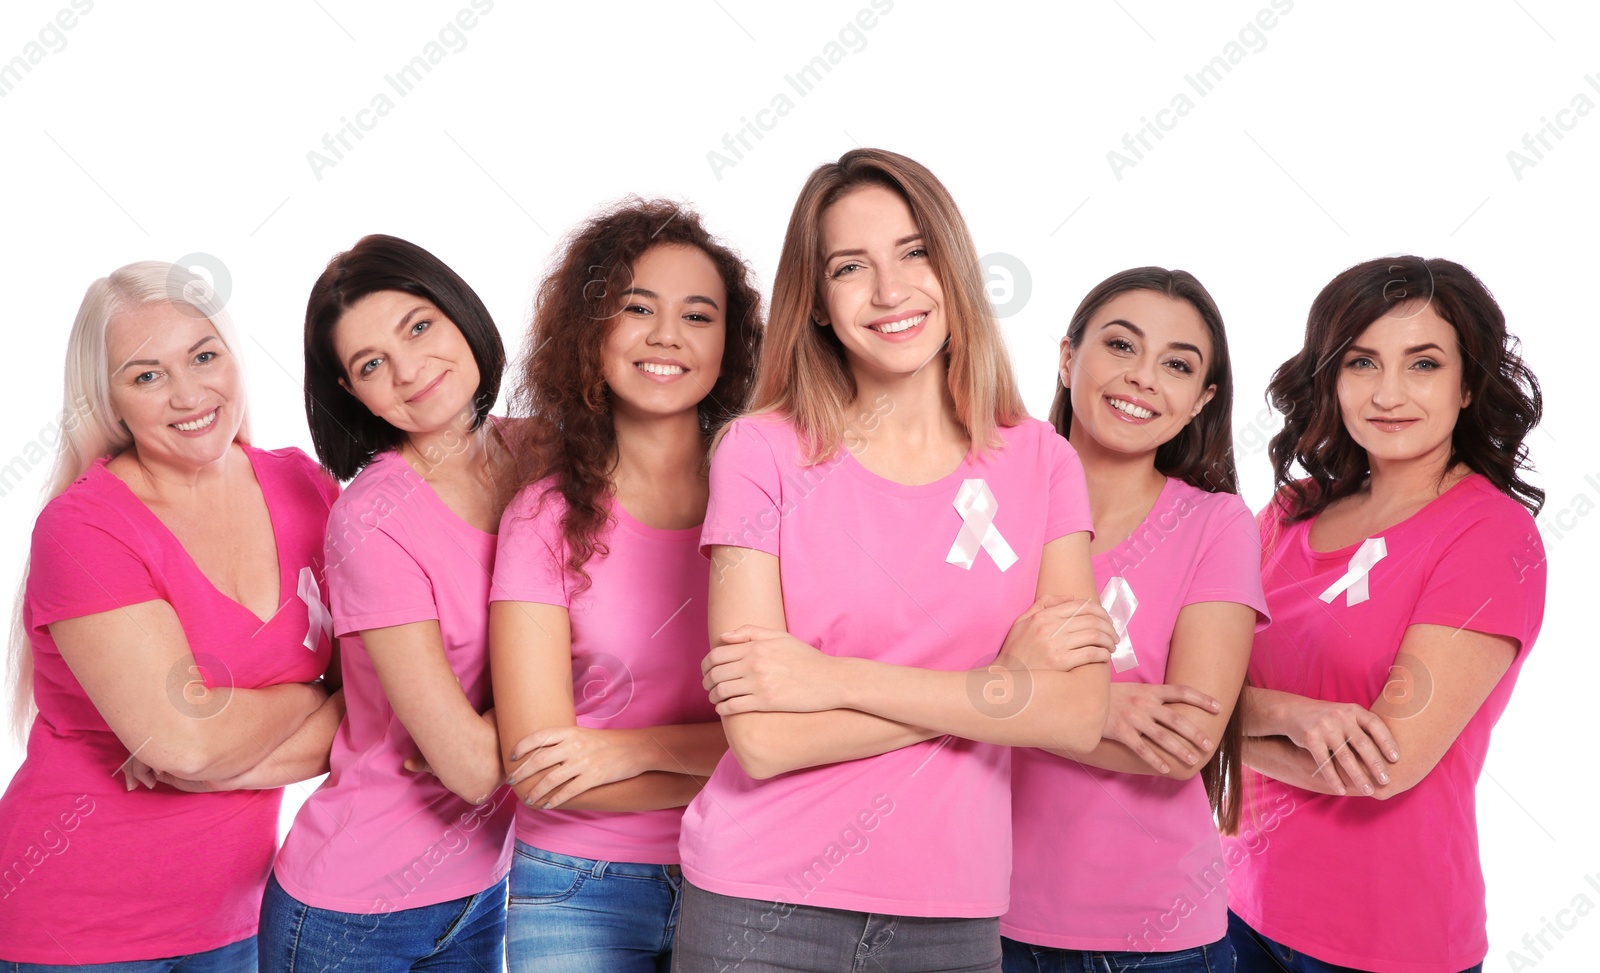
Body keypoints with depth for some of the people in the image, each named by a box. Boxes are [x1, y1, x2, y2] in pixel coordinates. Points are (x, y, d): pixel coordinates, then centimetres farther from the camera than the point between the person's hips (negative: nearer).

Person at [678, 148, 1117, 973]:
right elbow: (762, 740, -16)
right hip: (762, 906, -2)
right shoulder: (763, 453, -8)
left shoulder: (1040, 462, -1)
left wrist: (836, 680, -18)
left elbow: (1078, 716, -12)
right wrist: (1002, 677, -13)